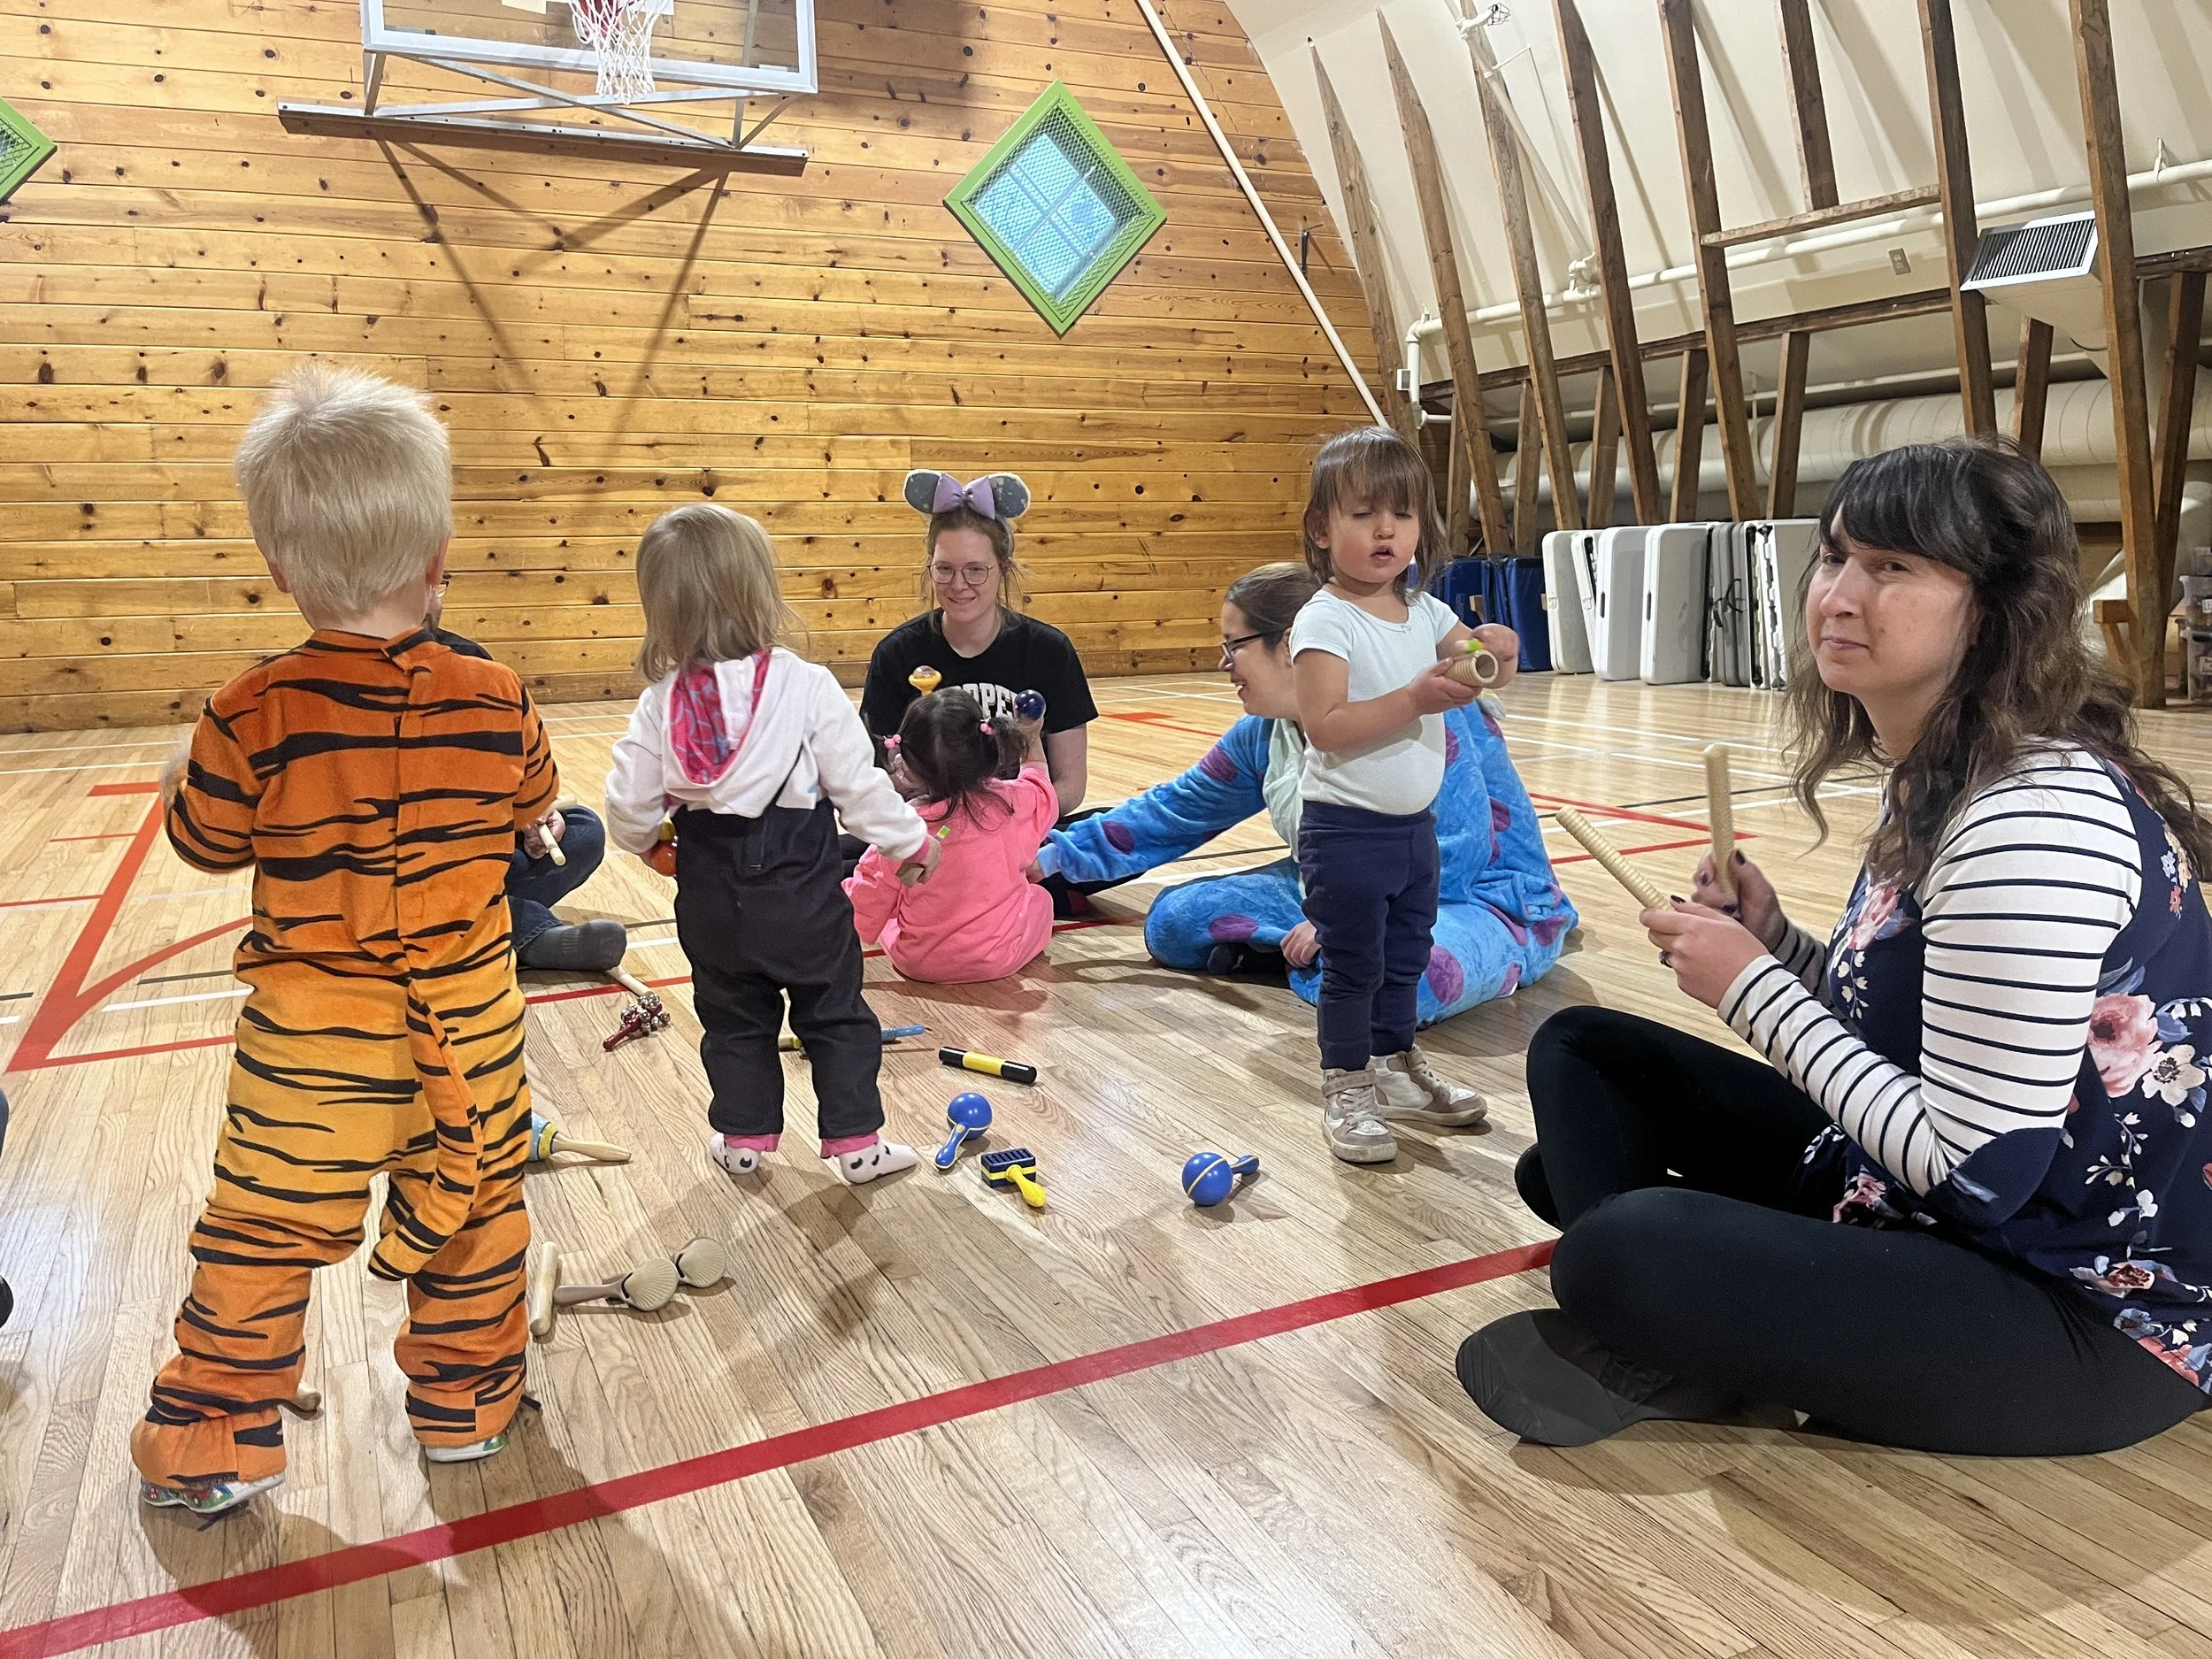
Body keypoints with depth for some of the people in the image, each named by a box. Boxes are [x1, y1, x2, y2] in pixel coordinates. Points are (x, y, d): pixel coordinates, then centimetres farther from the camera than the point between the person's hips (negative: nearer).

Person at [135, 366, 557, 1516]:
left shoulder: (254, 717, -16)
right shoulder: (493, 700, -10)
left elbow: (205, 840, -2)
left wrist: (179, 778, 18)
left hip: (314, 1042, -1)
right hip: (470, 1030, 2)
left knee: (259, 1235, 13)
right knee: (475, 1216, 18)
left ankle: (210, 1445, 26)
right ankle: (467, 1402, 33)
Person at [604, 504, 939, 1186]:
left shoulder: (662, 702, -7)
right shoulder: (807, 687, -16)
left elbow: (630, 806, -2)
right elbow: (858, 783, -12)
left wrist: (647, 841, 21)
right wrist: (911, 842, 3)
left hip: (711, 895, 3)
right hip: (799, 886, -3)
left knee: (734, 1019, 20)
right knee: (836, 1016, 12)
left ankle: (744, 1137, 28)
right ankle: (856, 1140, 17)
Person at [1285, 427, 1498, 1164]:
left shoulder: (1423, 610, 4)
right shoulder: (1324, 621, -17)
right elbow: (1325, 724, -26)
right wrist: (1418, 698, -31)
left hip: (1414, 824, 7)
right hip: (1346, 828, -7)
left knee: (1406, 957, 20)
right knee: (1353, 965, 2)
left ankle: (1397, 1067, 37)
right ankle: (1346, 1090, 17)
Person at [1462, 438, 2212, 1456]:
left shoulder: (2038, 817, -26)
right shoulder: (1929, 779, 3)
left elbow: (1976, 1170, -26)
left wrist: (1754, 988, -18)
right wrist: (1776, 946, -7)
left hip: (2091, 1309, -10)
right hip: (1905, 1203, 10)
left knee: (1621, 1255, -32)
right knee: (1579, 1048, 10)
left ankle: (1681, 1357, -1)